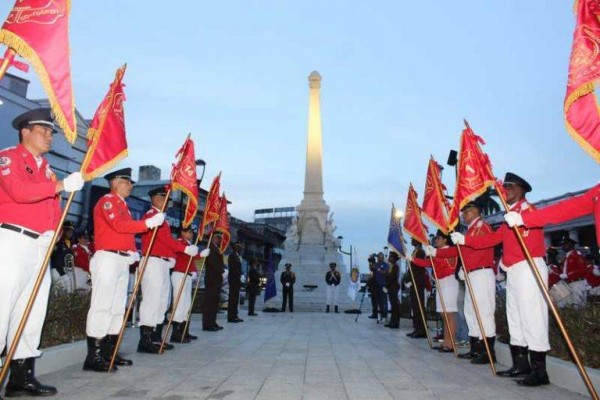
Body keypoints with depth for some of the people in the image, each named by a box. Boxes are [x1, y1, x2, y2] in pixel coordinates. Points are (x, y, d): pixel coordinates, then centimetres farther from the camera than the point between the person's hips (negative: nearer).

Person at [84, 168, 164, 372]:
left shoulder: (123, 206, 23)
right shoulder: (107, 200, -5)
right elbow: (119, 225, -20)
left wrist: (133, 252, 6)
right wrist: (149, 223, -20)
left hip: (123, 261, 9)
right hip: (108, 258, -9)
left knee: (118, 307, 10)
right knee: (101, 306, -8)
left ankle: (109, 353, 17)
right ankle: (93, 357, -4)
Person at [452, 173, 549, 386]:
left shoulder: (527, 209, -8)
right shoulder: (512, 215, 20)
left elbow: (530, 244, -19)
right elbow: (492, 238, 16)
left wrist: (506, 261, -8)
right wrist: (464, 239, 10)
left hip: (528, 269, -10)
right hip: (514, 272, 10)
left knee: (532, 318, -7)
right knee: (516, 319, 13)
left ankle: (539, 371, 0)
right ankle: (521, 364, 22)